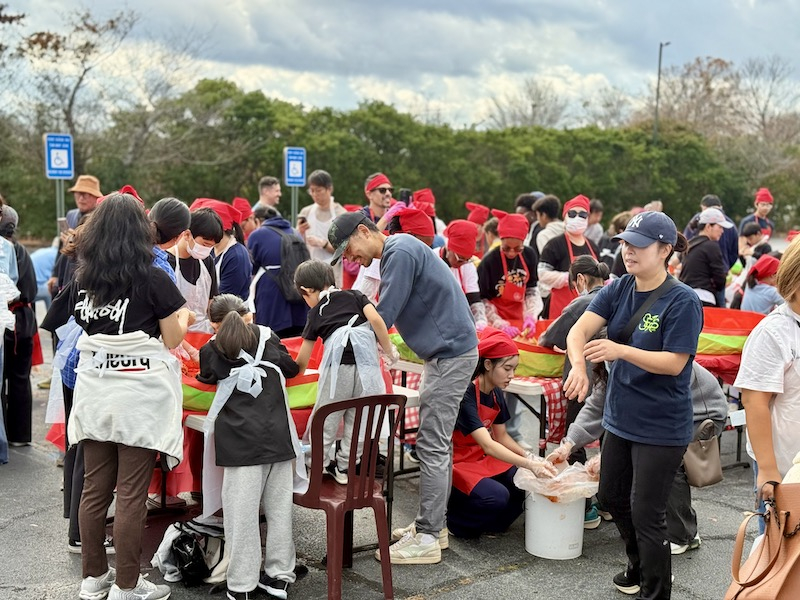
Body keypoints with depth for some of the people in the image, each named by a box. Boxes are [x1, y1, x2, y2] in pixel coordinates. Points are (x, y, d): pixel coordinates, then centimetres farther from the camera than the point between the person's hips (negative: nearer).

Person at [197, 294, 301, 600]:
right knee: (279, 506, 10)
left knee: (242, 512, 2)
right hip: (278, 435, 3)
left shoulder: (211, 351, 5)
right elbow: (291, 368, 24)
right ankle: (280, 575, 19)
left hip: (241, 442, -2)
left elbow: (206, 377, 24)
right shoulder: (268, 337, 11)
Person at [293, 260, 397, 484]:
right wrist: (389, 350, 10)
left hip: (339, 364, -2)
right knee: (358, 417, 13)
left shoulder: (316, 313, 17)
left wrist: (295, 372, 41)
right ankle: (343, 466, 21)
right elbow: (375, 319, 1)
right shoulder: (354, 295, 19)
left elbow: (302, 360, 21)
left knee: (327, 418, 11)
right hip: (366, 362, 2)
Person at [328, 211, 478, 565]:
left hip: (450, 354, -11)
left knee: (432, 446, -8)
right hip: (445, 352, 11)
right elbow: (386, 313, 19)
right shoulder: (396, 253, 16)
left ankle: (427, 539, -2)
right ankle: (432, 524, 24)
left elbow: (383, 317, -21)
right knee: (434, 443, 15)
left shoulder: (400, 252, -16)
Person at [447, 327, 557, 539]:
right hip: (457, 464, -8)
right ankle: (450, 519, -6)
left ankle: (489, 524, 5)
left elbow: (501, 436, 9)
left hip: (484, 460, 8)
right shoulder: (465, 395, -25)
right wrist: (529, 464, -41)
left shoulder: (496, 394, 2)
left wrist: (530, 457, -9)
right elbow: (487, 445, -33)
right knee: (497, 497, -30)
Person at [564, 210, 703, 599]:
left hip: (661, 427, -7)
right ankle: (639, 567, 45)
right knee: (611, 497, 21)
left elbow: (674, 363, -22)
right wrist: (579, 366, -33)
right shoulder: (619, 289, -2)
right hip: (621, 416, 7)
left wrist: (621, 350, -34)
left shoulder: (682, 301, -18)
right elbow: (579, 330, -12)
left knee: (646, 515, 0)